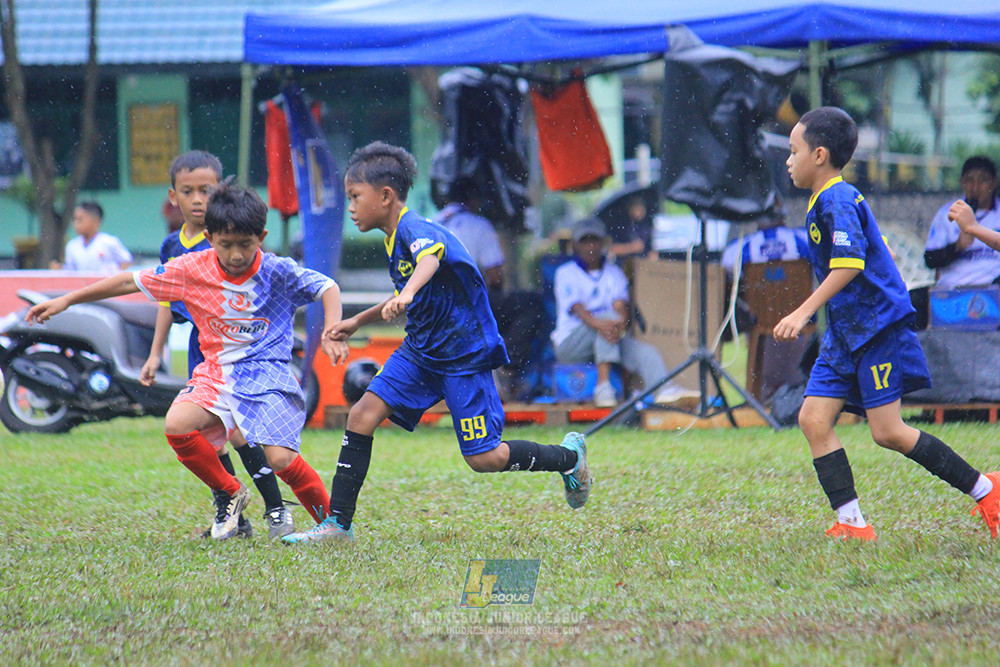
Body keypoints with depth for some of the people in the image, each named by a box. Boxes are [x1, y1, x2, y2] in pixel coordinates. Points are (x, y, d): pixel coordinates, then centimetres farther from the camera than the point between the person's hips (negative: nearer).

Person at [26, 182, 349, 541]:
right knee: (177, 424, -24)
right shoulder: (192, 269, -3)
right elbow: (132, 282, 4)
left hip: (268, 373, -3)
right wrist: (66, 300, 6)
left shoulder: (278, 271, -9)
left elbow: (327, 288, -1)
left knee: (280, 458, -21)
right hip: (217, 372, 3)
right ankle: (230, 494, 2)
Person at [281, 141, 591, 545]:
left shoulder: (415, 231, -21)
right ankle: (338, 524, -5)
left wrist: (407, 293, -67)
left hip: (465, 355, -9)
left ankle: (569, 456, 19)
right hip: (420, 350, 9)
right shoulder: (394, 238, 8)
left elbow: (431, 257, -47)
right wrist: (357, 322, 30)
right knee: (362, 416, -8)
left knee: (484, 458, -6)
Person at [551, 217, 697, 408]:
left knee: (645, 351, -24)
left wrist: (620, 324, -30)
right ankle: (603, 384, -41)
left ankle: (666, 389, -50)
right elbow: (577, 309, -16)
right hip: (569, 343, -4)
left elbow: (620, 306, -4)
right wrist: (600, 325, -37)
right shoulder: (566, 274, 2)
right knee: (608, 316, -32)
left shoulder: (614, 273, 14)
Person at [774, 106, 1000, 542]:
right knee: (814, 419, -2)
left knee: (888, 433, -8)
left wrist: (803, 313, -30)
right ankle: (852, 525, -5)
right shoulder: (826, 202, 16)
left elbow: (849, 265, -27)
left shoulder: (837, 200, -15)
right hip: (844, 334, 10)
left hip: (878, 329, -10)